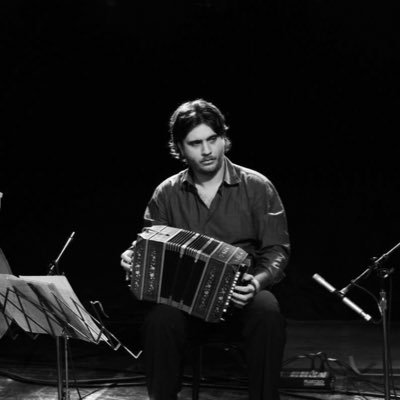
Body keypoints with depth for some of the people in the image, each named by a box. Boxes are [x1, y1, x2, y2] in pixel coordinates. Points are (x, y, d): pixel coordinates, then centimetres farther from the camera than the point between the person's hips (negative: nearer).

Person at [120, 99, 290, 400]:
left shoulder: (257, 187, 3)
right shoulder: (167, 194, 9)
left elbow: (277, 250, 0)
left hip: (241, 297, -1)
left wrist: (258, 281, -21)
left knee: (268, 312, -35)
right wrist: (135, 259, -15)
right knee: (160, 319, -33)